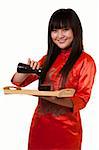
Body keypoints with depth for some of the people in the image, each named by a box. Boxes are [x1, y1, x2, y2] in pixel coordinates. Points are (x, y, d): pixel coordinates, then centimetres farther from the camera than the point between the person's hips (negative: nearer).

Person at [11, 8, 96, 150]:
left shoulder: (85, 61, -7)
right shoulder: (49, 58, 10)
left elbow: (82, 99, -12)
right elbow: (17, 81, 10)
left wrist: (55, 99, -30)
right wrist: (26, 71, -13)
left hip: (65, 126, -5)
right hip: (39, 123, 5)